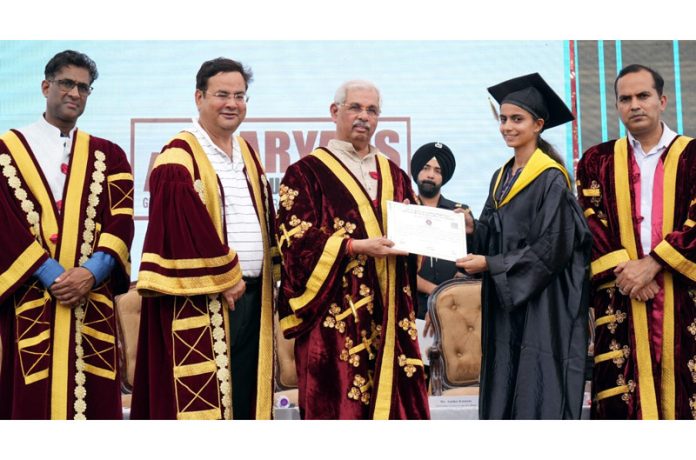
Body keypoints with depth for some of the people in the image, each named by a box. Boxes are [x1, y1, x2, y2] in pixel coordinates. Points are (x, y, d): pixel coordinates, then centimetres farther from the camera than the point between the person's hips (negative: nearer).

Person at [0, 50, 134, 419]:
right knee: (30, 401, -1)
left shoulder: (107, 156, 14)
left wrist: (91, 271, -14)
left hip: (93, 303, 2)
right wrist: (52, 275, -14)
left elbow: (121, 220, 3)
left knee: (94, 398, 2)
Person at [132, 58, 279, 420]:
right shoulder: (179, 157, -8)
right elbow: (181, 225, -17)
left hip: (252, 296, 7)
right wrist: (223, 277, -13)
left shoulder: (247, 153, 16)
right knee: (199, 395, -3)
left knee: (245, 395, 10)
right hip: (199, 302, -7)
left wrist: (271, 271, 11)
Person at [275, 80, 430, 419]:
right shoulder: (308, 172, 1)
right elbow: (296, 238, -9)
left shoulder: (393, 175, 19)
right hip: (335, 313, -5)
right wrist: (357, 246, -19)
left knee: (393, 397, 4)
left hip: (389, 312, 5)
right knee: (338, 402, -5)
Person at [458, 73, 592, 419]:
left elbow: (551, 249, -17)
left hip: (541, 306, -7)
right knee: (503, 391, 9)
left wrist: (490, 264, -17)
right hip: (505, 303, 8)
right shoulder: (501, 177, 13)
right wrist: (472, 229, -6)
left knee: (539, 394, -4)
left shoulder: (551, 179, -11)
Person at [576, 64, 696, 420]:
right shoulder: (597, 161, 13)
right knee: (621, 403, -3)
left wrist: (652, 263, -12)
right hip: (620, 300, 1)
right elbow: (591, 223, 4)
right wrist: (624, 269, -10)